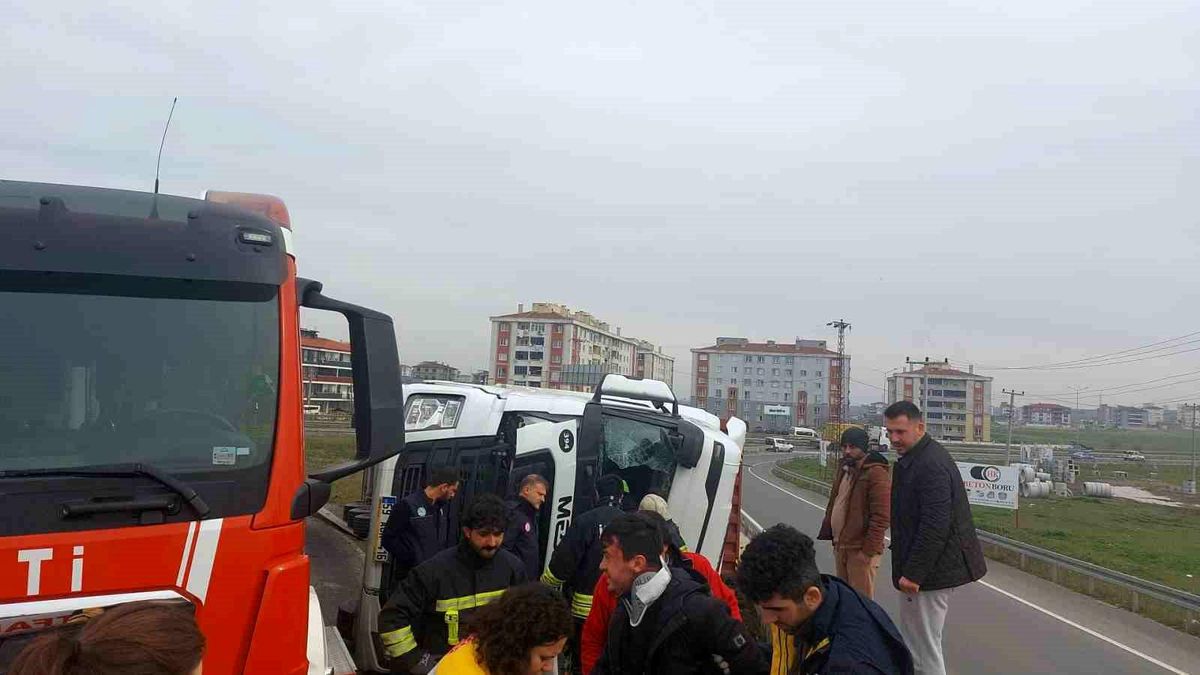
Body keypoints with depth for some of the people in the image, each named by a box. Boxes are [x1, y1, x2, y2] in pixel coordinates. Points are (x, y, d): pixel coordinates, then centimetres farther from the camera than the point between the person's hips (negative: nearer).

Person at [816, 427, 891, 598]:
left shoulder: (876, 474, -16)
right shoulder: (845, 471, 14)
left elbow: (881, 517, -20)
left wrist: (868, 551, -20)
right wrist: (828, 534, 14)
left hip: (860, 551, -9)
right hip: (840, 547, 9)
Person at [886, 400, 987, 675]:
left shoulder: (931, 465, -21)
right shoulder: (913, 459, 13)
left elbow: (935, 526, -25)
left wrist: (913, 573, -23)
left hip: (930, 571, -10)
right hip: (927, 568, 10)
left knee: (925, 651, -1)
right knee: (912, 644, 19)